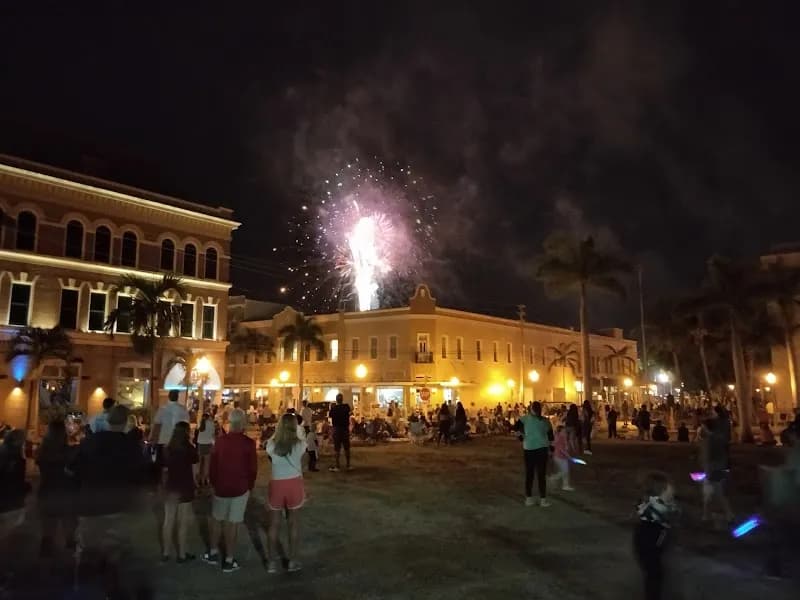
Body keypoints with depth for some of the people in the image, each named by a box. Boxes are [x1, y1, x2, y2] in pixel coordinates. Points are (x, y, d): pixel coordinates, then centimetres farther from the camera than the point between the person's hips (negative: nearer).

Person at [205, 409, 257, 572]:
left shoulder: (220, 440, -7)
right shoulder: (248, 443, -15)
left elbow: (213, 464, 1)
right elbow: (253, 468, -9)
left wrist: (214, 483, 16)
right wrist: (249, 485, 8)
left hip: (221, 486, 3)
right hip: (240, 488, -2)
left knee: (216, 519, 21)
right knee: (232, 523, 5)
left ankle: (213, 552, 33)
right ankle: (229, 560, 12)